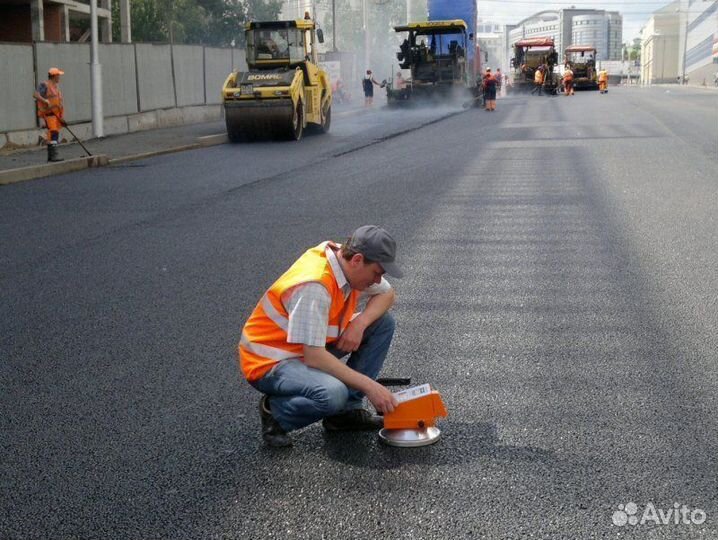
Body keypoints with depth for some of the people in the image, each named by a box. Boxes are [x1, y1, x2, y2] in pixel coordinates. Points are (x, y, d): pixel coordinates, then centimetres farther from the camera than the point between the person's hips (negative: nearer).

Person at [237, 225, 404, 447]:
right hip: (269, 362, -9)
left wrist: (360, 323, -12)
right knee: (333, 394, -37)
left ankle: (347, 411, 3)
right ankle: (275, 411, -5)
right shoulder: (314, 286, -31)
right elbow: (313, 356, -33)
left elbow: (386, 294, 9)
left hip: (310, 347, 9)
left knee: (383, 322, 1)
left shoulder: (346, 260, -6)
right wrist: (369, 386, -29)